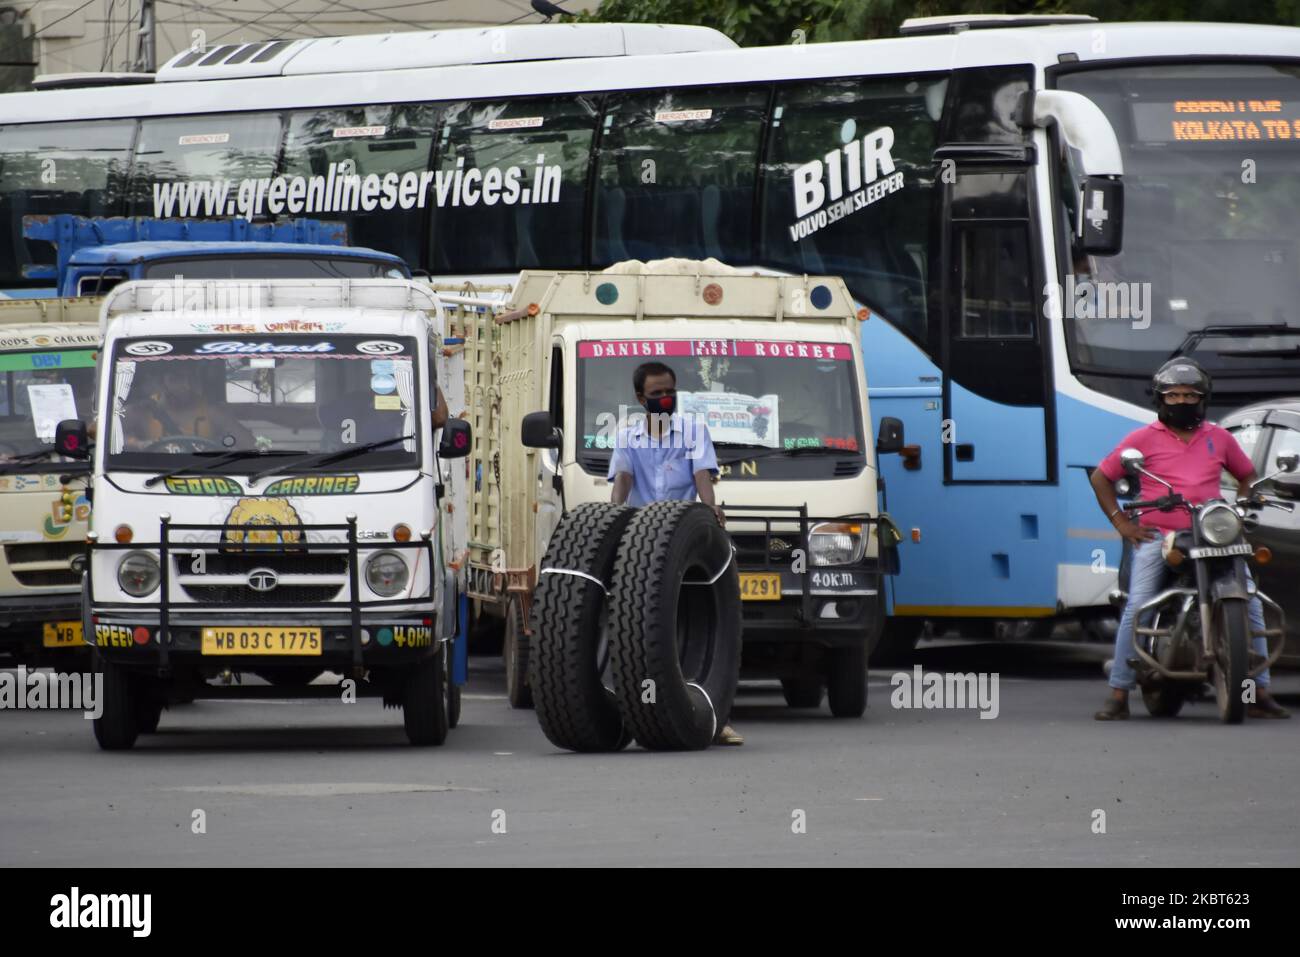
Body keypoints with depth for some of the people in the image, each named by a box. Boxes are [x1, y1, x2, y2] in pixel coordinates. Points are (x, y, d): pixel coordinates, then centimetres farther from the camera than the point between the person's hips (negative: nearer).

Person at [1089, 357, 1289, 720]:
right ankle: (1118, 696, -12)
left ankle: (1260, 694, -1)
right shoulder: (1143, 438, 6)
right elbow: (1101, 477, 12)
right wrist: (1121, 522, 3)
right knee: (1136, 610, -17)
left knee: (1250, 605, -7)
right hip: (1157, 537, -2)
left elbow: (1246, 474, 29)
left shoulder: (1219, 438, 14)